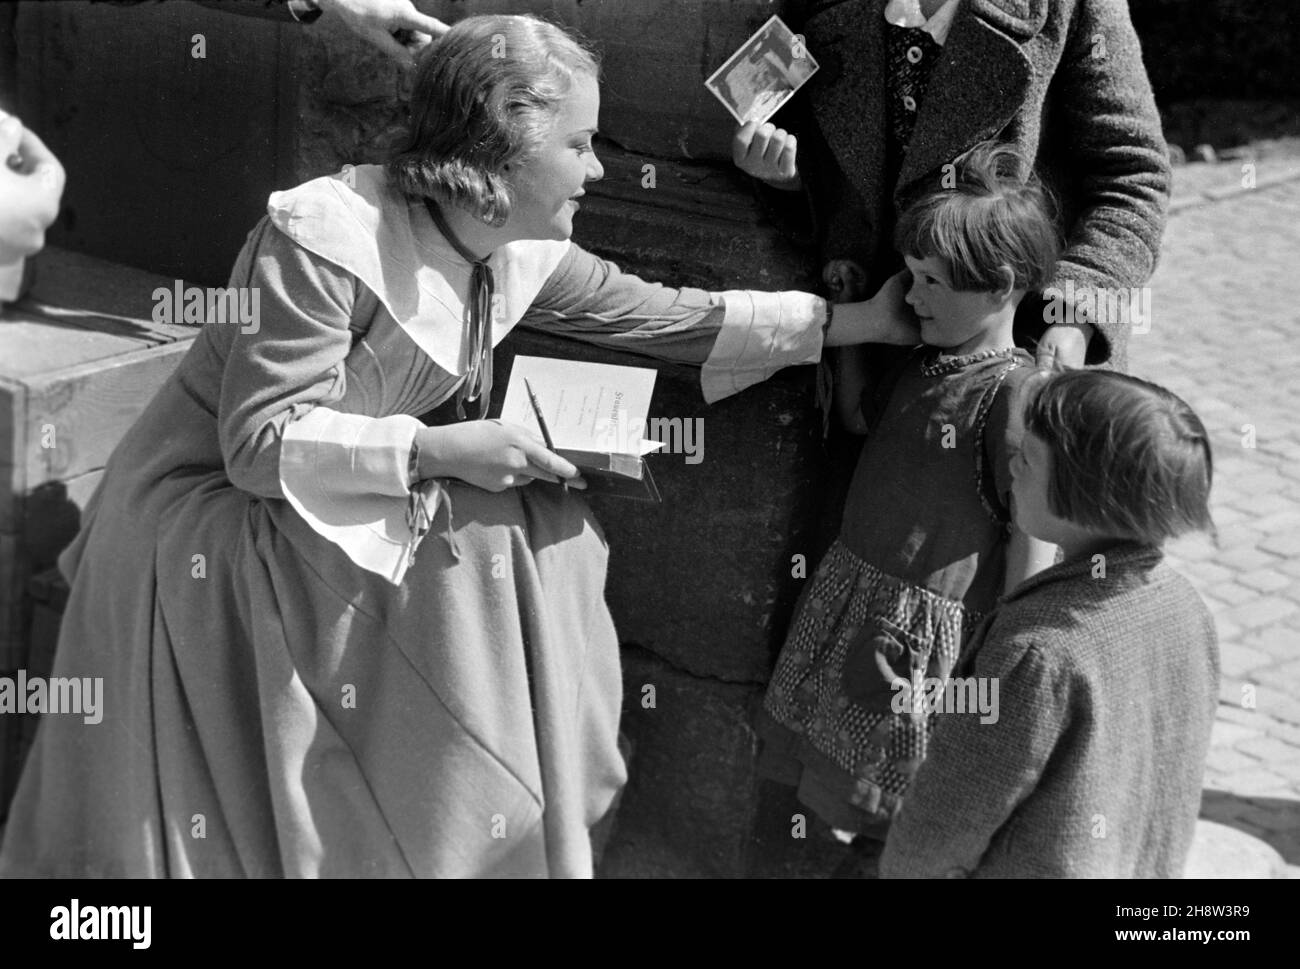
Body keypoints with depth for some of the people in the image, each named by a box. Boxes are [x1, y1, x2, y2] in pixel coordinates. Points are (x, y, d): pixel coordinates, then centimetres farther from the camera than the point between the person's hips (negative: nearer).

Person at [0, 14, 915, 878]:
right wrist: (436, 449, -31)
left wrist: (855, 320, 3)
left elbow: (668, 317, 5)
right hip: (208, 519, -7)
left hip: (331, 503, 8)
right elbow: (257, 443, -27)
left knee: (545, 537, -7)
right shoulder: (330, 236, -27)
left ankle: (516, 829, 7)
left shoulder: (523, 253, -4)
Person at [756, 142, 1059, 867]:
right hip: (856, 594, 8)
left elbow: (1033, 542, -19)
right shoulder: (921, 366, 5)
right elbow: (859, 417, 25)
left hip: (936, 629, -8)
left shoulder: (1019, 396, -20)